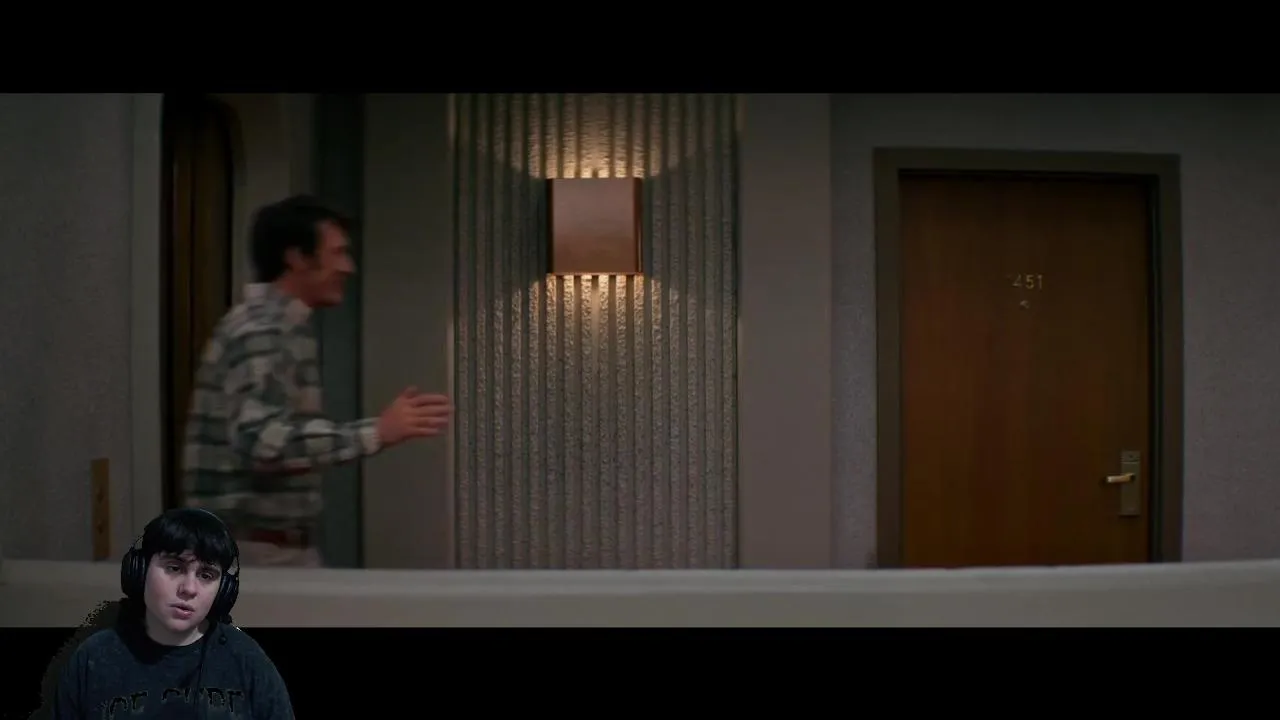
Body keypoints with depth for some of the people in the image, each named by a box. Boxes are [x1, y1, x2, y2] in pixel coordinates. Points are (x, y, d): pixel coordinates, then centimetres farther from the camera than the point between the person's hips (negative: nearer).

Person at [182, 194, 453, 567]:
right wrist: (376, 432, -35)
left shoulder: (282, 327, 14)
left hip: (282, 547, 10)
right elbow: (262, 442, -32)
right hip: (256, 551, -10)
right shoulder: (261, 332, -17)